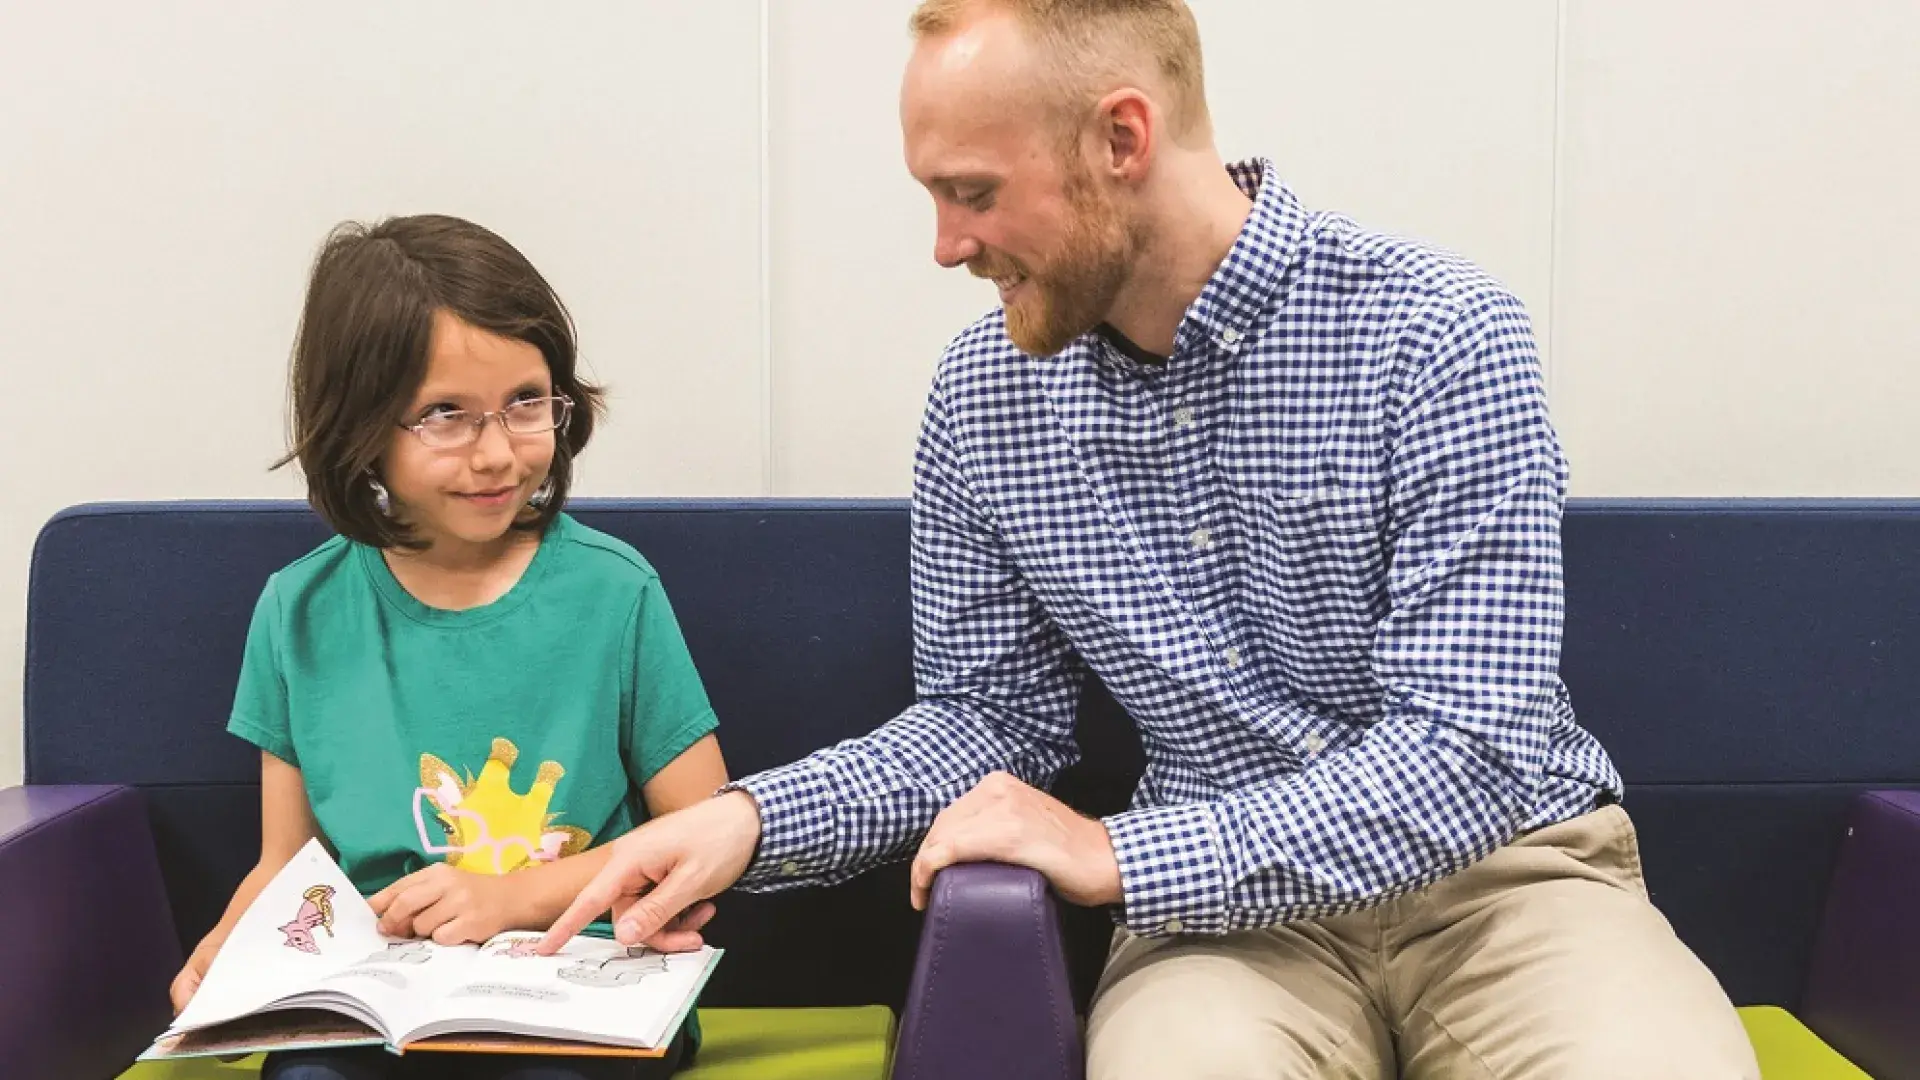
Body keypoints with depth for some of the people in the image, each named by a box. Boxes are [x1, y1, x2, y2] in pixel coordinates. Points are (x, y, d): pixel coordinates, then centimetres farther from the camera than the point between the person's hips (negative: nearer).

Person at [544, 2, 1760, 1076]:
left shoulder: (1439, 336, -15)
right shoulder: (984, 395, 0)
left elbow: (1472, 752, -19)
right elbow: (992, 717, 8)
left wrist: (1116, 854, -21)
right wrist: (754, 818, -8)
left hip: (1502, 865, -1)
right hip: (1228, 905, 2)